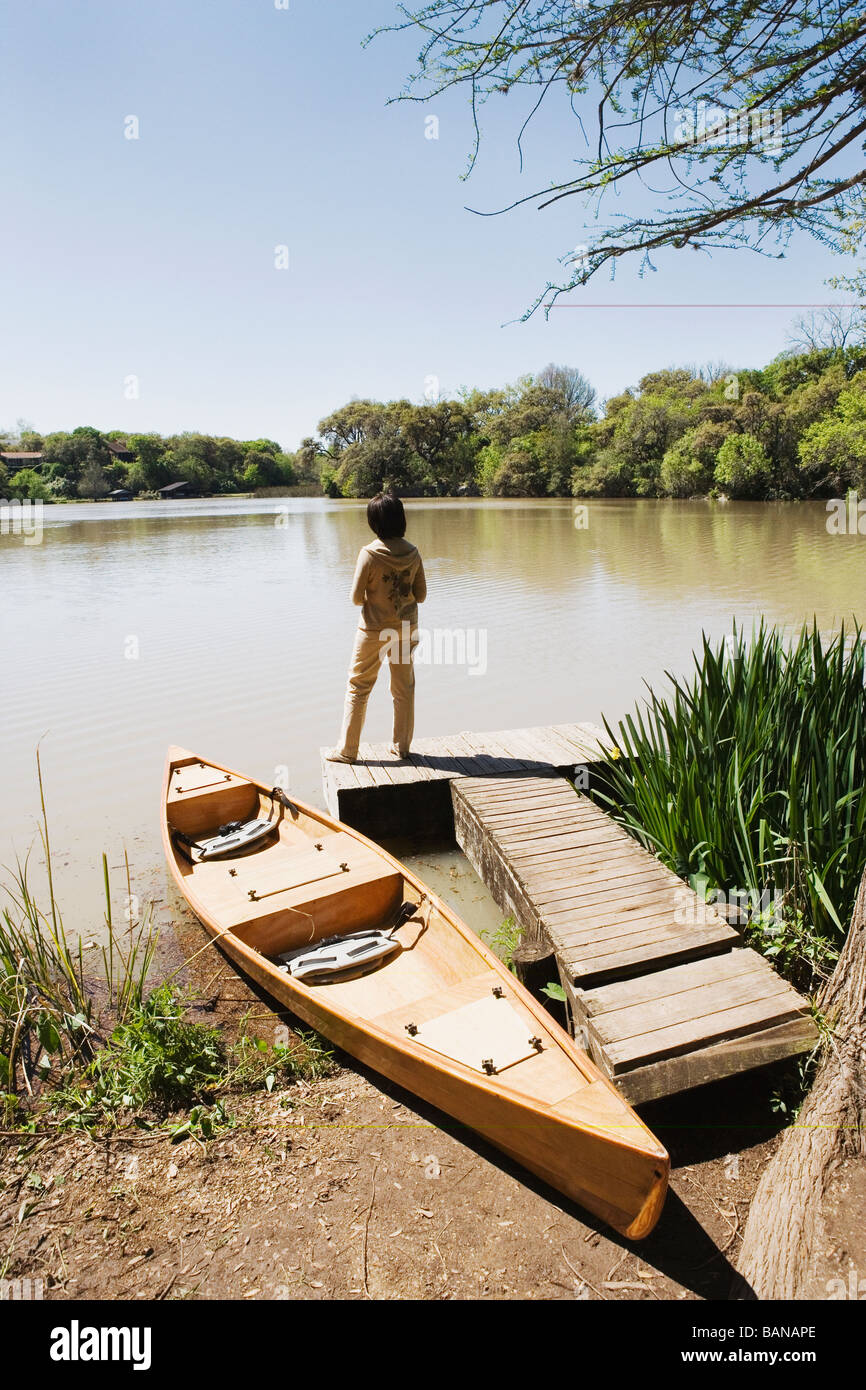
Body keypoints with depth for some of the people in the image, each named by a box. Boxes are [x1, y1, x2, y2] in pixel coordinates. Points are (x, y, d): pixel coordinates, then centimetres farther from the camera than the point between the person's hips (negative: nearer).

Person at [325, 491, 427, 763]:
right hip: (406, 627, 4)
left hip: (374, 629, -4)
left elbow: (356, 597, -13)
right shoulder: (412, 552, -6)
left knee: (359, 687, 8)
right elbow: (421, 594, 1)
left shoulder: (370, 553, -18)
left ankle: (347, 749, 14)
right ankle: (402, 746, 25)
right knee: (404, 687, 15)